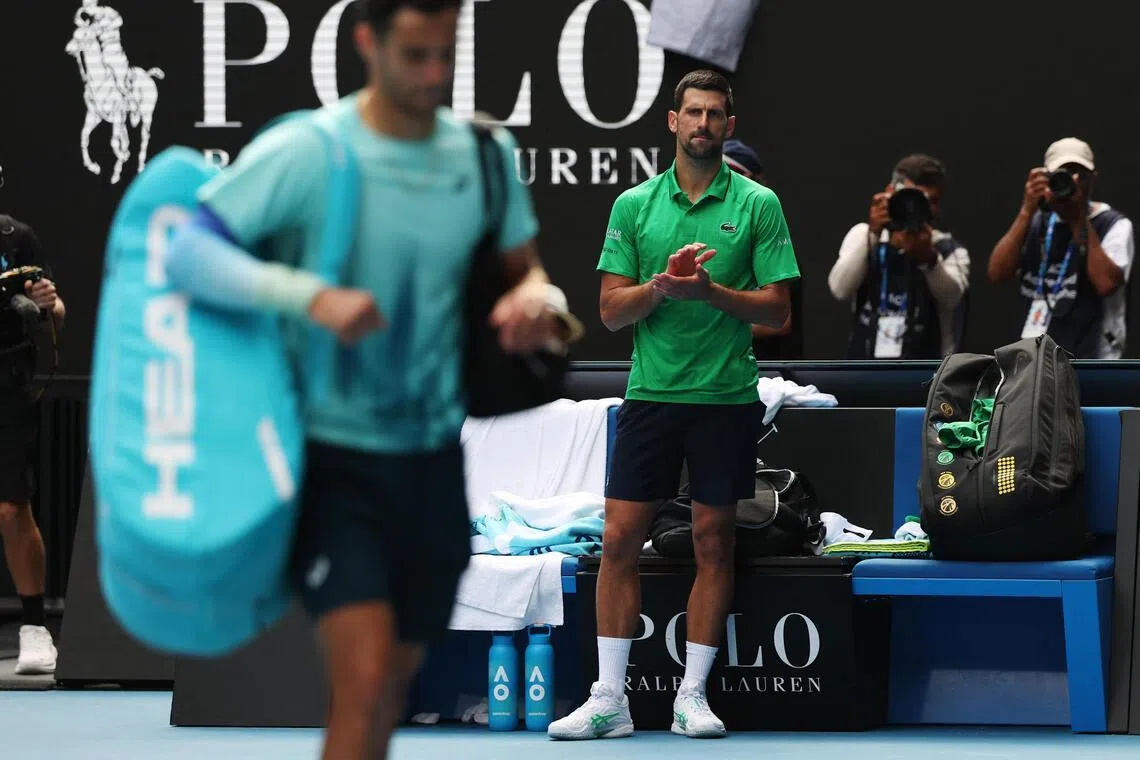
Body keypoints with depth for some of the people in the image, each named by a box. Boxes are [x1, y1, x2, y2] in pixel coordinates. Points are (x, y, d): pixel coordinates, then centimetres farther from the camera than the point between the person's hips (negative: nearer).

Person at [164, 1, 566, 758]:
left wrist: (537, 300, -13)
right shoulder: (305, 152, -13)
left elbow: (527, 268, 12)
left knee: (397, 682, 14)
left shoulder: (484, 152, 2)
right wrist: (312, 296, -32)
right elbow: (187, 248, -18)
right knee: (365, 677, -17)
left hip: (433, 459, 5)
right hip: (334, 459, -5)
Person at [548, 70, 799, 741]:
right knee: (621, 540, -3)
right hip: (651, 393, 1)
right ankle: (610, 699, 2)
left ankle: (693, 696, 11)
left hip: (727, 399, -1)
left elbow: (776, 309, -3)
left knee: (715, 544, 3)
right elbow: (612, 309, 4)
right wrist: (663, 284, -15)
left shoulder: (758, 205, 1)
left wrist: (709, 289, -17)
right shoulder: (634, 205, 7)